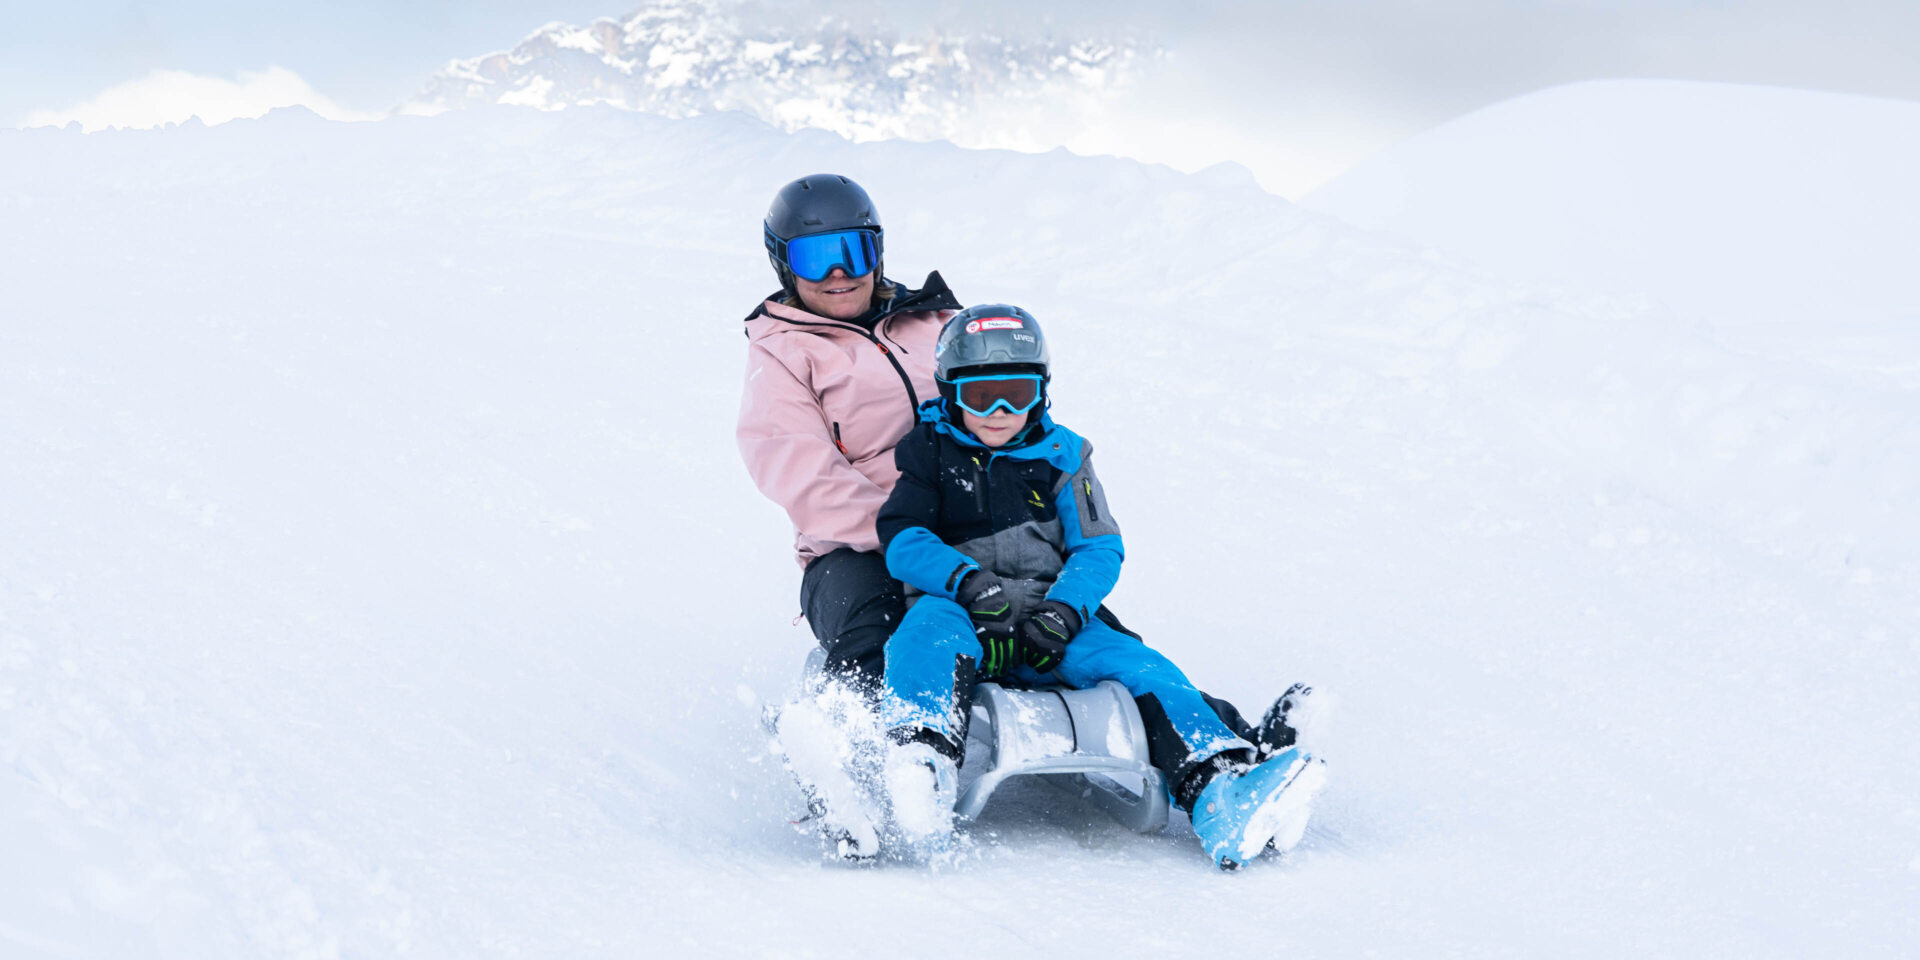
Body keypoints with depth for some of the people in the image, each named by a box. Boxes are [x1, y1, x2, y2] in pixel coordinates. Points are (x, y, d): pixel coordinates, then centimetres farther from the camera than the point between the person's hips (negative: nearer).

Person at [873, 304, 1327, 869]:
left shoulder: (1061, 455, 15)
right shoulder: (929, 452, 9)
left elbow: (1099, 550, 8)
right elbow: (901, 539, -3)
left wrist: (1065, 609, -14)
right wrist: (968, 580, -22)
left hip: (1050, 626, 3)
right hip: (961, 615, -3)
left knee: (1141, 669, -22)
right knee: (931, 626, -38)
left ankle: (1224, 799, -40)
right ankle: (923, 764, -64)